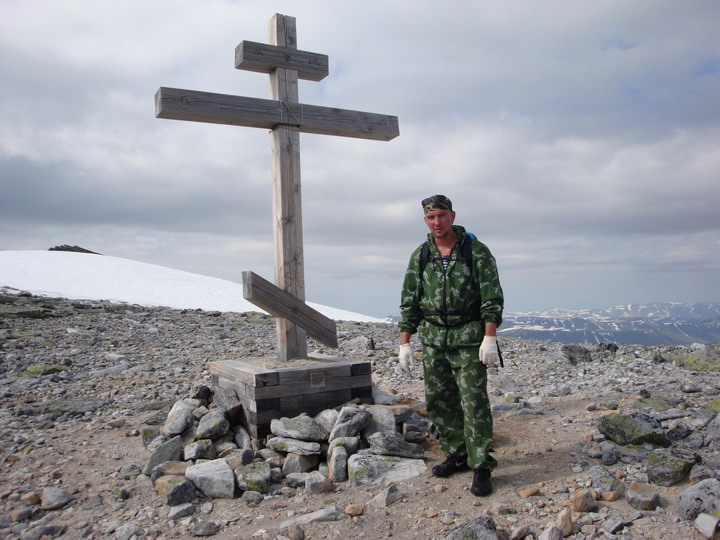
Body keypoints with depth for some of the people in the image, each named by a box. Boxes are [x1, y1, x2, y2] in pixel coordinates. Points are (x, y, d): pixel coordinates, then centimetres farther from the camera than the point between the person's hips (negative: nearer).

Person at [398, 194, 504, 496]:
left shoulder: (476, 251, -4)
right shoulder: (419, 256, 7)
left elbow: (492, 298, -7)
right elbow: (409, 302, 9)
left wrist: (489, 338, -15)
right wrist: (404, 343, 4)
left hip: (469, 339, -4)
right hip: (433, 340, 5)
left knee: (474, 402, -5)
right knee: (438, 402, 9)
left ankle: (481, 468, 5)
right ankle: (458, 455, 26)